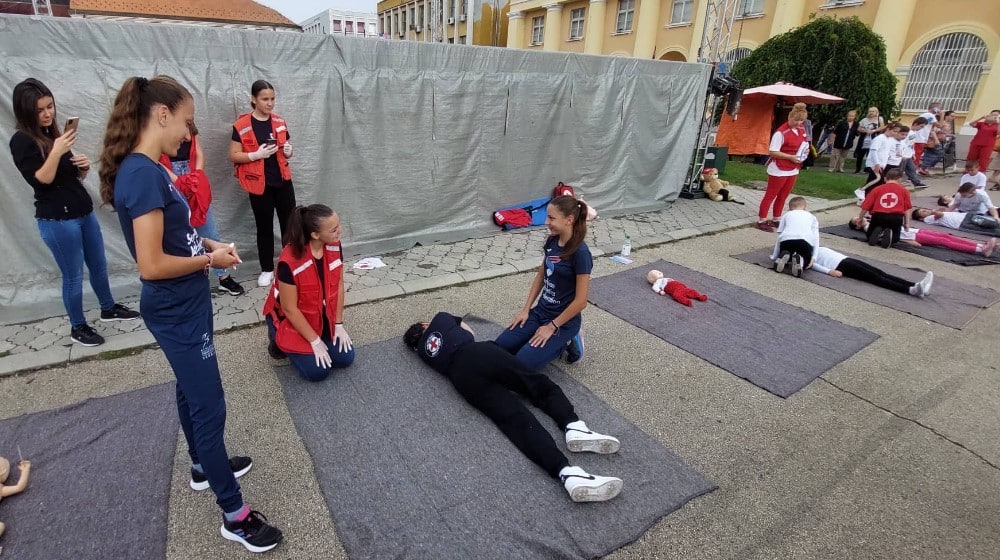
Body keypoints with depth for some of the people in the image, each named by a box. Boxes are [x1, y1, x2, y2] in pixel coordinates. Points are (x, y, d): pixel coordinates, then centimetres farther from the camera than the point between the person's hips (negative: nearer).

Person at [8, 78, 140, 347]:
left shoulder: (53, 133, 12)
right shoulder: (21, 141, -10)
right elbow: (41, 180, -16)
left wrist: (83, 166, -3)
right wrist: (56, 151, -26)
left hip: (83, 212, 7)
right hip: (56, 220, -7)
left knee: (99, 265, 18)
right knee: (73, 275, 2)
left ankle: (109, 308, 36)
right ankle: (78, 327, 16)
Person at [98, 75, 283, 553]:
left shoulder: (147, 169, 5)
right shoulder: (143, 175, -24)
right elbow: (151, 265, -27)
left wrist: (207, 244, 2)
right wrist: (210, 259, -14)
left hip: (183, 307, 10)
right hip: (177, 313, -10)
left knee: (192, 391, 24)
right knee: (210, 406, 0)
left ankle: (204, 466, 46)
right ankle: (234, 515, 15)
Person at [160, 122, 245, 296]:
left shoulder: (188, 123, 12)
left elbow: (199, 153, 8)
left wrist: (196, 178, -6)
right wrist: (178, 181, -17)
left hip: (192, 179, 4)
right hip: (169, 183, -4)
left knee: (208, 228, 5)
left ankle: (224, 278, 11)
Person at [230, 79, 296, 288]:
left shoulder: (280, 122, 6)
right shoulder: (241, 125, -6)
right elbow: (233, 156, -5)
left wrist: (288, 151, -6)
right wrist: (256, 154, -21)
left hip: (283, 181, 3)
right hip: (259, 184, -3)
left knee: (290, 224, 5)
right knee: (264, 227, 6)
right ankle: (267, 270, 19)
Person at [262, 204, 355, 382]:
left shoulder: (335, 246, -16)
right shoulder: (289, 262, -33)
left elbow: (338, 285, -5)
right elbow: (290, 309, -24)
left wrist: (339, 324, -5)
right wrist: (315, 341, -18)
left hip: (323, 316, 5)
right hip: (292, 320, -5)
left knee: (345, 357, -5)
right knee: (318, 370, -11)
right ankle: (279, 339, 13)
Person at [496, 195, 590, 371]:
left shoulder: (580, 253, -23)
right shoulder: (552, 241, 0)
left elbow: (581, 301, -20)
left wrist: (552, 327, -14)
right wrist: (526, 309, 5)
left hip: (564, 320, -7)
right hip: (540, 312, 7)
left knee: (523, 363, -17)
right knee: (500, 347, -2)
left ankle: (566, 343, 4)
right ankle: (557, 342, 11)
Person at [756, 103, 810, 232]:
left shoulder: (802, 130, 7)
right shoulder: (781, 132, -17)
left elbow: (804, 145, 22)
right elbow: (772, 152, -20)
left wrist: (805, 151, -1)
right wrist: (790, 157, -24)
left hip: (793, 170, 7)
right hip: (779, 170, -7)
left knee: (783, 196, 14)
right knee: (770, 195, 0)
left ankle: (776, 220, 24)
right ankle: (761, 221, 7)